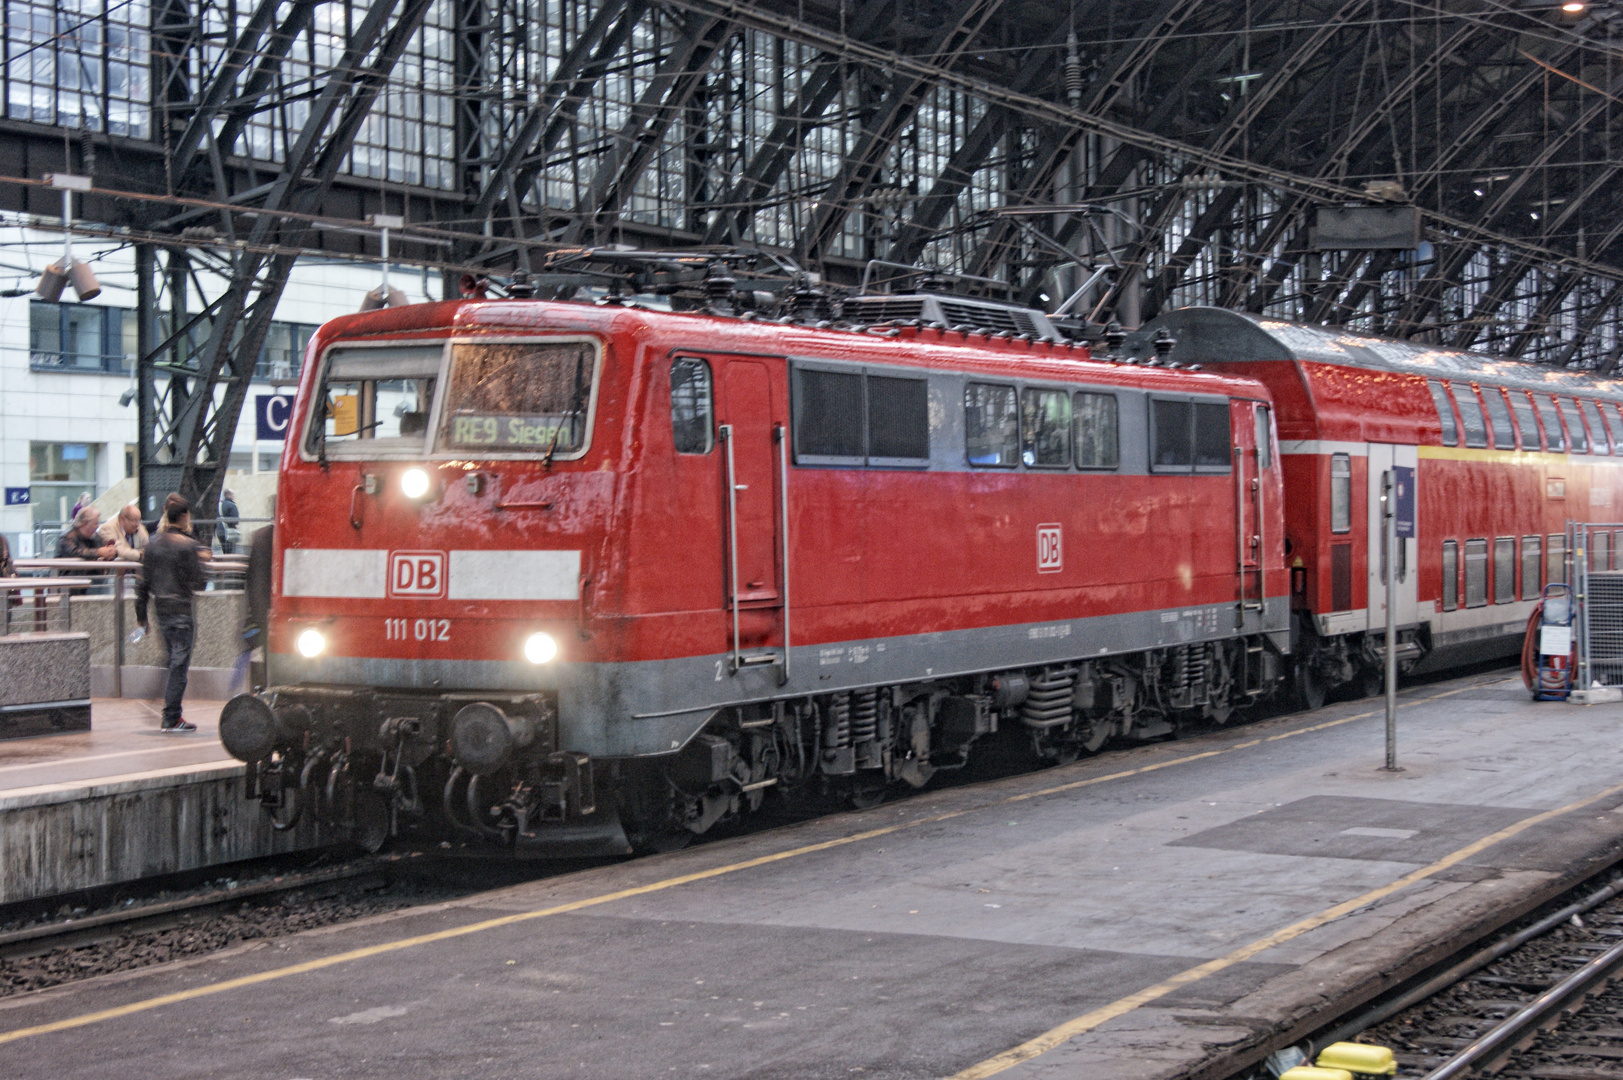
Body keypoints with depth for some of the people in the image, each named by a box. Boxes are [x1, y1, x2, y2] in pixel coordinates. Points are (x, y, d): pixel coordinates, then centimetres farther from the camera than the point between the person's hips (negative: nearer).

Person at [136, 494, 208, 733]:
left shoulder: (153, 544, 6)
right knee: (180, 663, -1)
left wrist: (141, 615, 15)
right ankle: (172, 718, -1)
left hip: (160, 609, 6)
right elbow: (198, 581, -11)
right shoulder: (188, 545, -12)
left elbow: (143, 582, 8)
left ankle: (171, 715, 20)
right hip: (182, 610, -6)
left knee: (174, 661, 18)